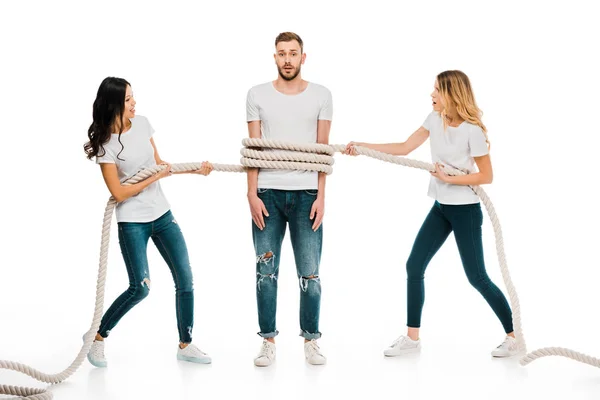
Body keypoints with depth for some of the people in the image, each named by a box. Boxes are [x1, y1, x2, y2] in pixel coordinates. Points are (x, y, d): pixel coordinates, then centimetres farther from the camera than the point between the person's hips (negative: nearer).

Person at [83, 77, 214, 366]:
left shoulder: (142, 123, 1)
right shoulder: (106, 144, -16)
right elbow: (119, 193, -17)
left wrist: (195, 169, 6)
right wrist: (155, 177, -14)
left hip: (162, 214, 6)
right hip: (132, 222, -6)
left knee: (185, 279, 5)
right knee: (140, 288, -10)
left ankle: (185, 344, 19)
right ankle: (98, 336, 12)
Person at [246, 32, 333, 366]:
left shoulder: (321, 95, 5)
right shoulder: (258, 95, 5)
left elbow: (322, 149, 4)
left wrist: (321, 196, -3)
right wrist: (252, 193, -4)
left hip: (306, 193, 0)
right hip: (268, 192, 1)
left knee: (310, 273, 1)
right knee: (266, 271, 3)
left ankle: (311, 340, 14)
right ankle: (268, 341, 13)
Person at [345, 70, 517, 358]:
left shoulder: (472, 130, -18)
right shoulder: (434, 119, 2)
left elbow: (486, 176, -14)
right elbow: (404, 148, 4)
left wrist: (448, 179, -20)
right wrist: (362, 146, -1)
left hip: (465, 210, -7)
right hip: (440, 207, 7)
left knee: (477, 277, -3)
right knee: (414, 266, 4)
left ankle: (514, 336, 13)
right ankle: (412, 337, 15)